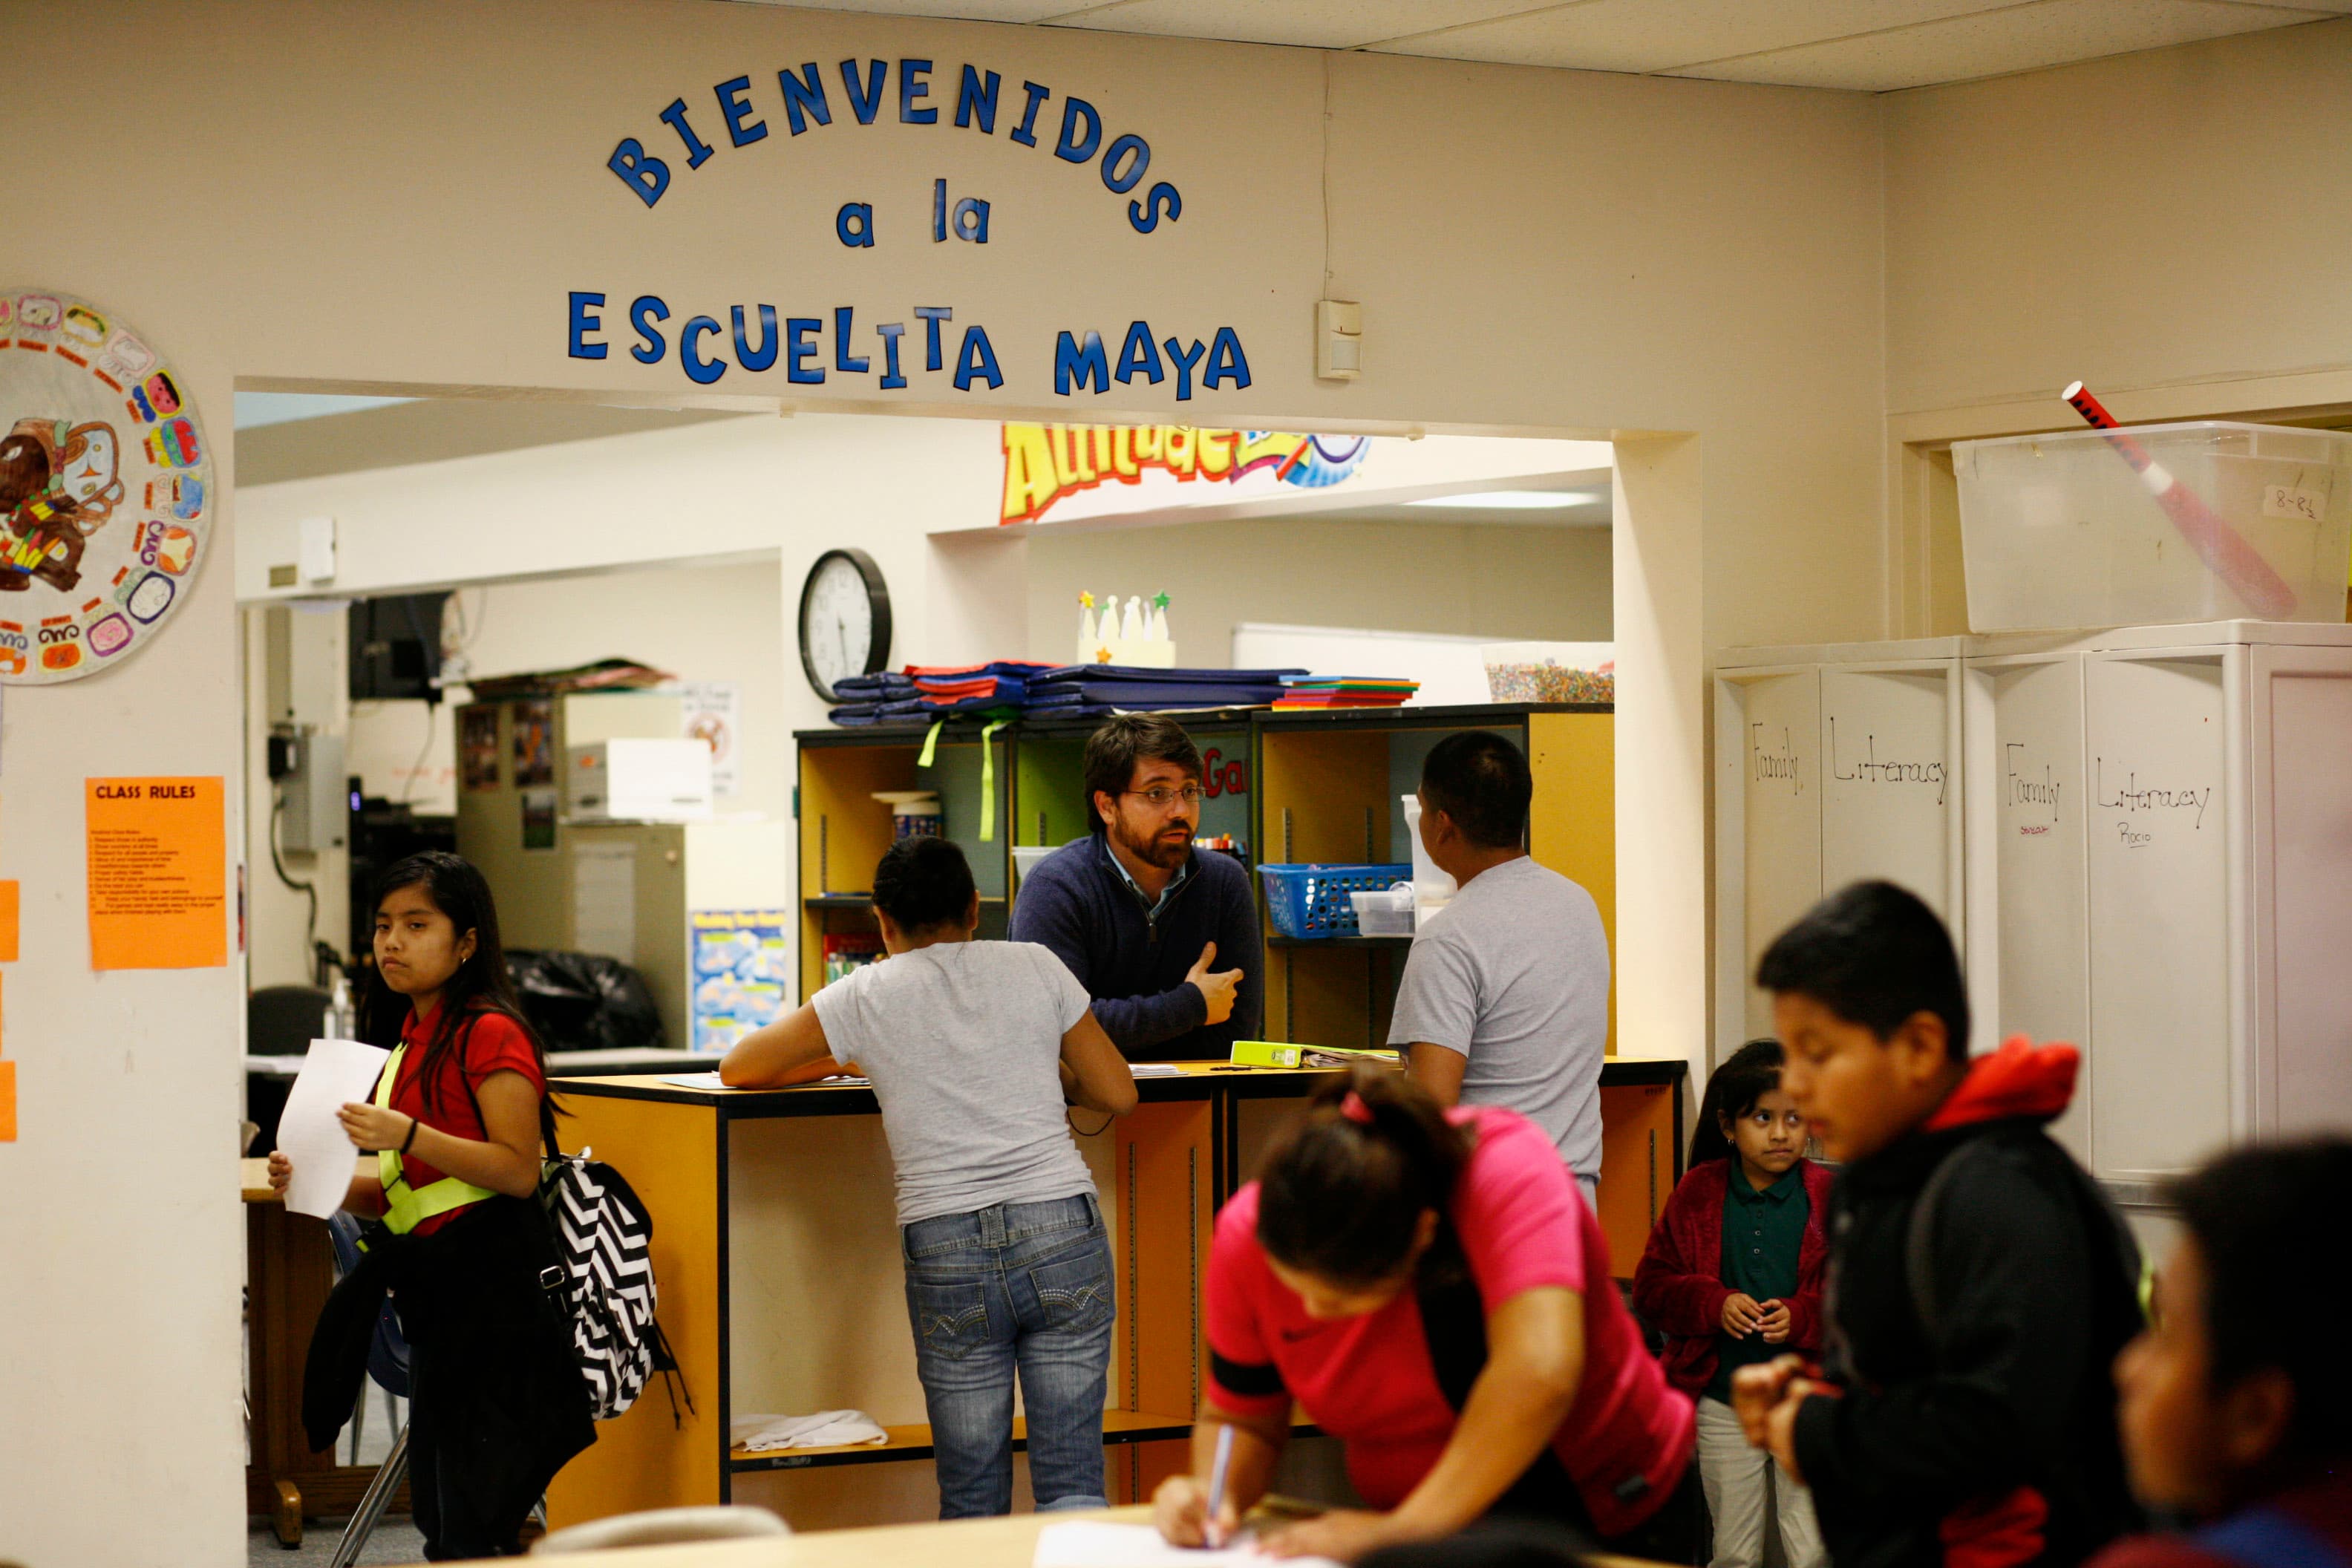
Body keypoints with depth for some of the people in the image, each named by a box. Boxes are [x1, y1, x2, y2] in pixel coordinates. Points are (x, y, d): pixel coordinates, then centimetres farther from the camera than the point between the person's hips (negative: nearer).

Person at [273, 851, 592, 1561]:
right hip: (434, 1287, 10)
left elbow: (518, 1170, -19)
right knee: (442, 1522, 14)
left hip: (490, 1284, -10)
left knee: (473, 1527, -9)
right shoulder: (411, 1039, 18)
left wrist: (408, 1136, -25)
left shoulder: (490, 1034, -11)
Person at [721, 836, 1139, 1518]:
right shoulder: (1035, 966, 9)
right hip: (1063, 1231, 1)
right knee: (1073, 1486, 2)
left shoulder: (867, 996, 6)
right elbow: (1118, 1094, 13)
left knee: (972, 1505, 8)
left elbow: (738, 1067, 16)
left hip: (946, 1250, -1)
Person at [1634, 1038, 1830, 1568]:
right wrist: (1714, 1304, -15)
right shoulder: (1697, 1196, 3)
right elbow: (1651, 1286, 2)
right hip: (1722, 1401, 2)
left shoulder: (1829, 1198, -3)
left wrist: (1801, 1316, -19)